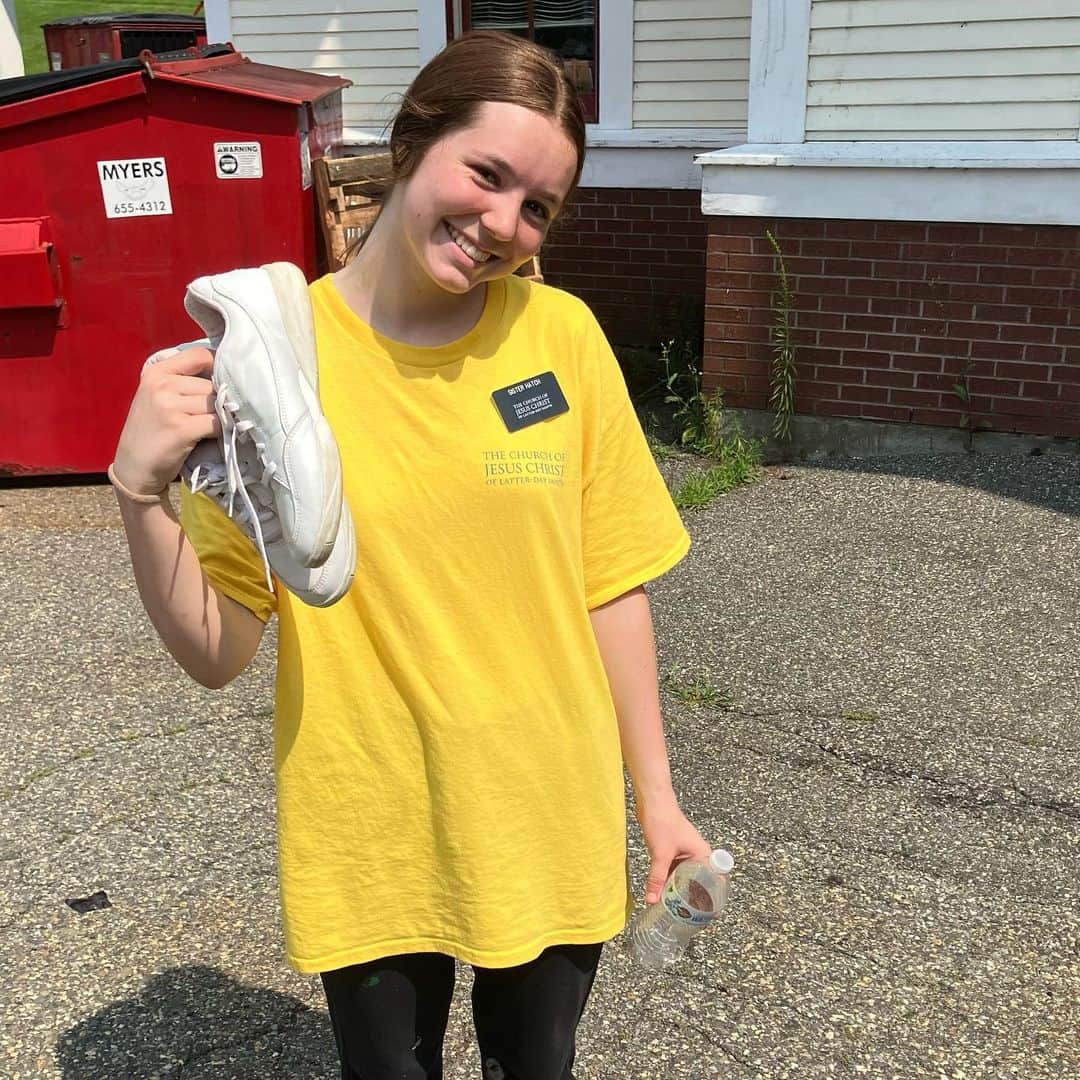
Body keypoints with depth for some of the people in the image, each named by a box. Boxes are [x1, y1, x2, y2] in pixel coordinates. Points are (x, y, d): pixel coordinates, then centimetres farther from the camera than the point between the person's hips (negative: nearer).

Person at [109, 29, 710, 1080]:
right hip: (370, 839, -1)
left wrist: (655, 793, 3)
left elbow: (607, 585, -1)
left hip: (551, 827, 2)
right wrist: (141, 491, -26)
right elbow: (217, 653, -11)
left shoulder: (562, 334, -8)